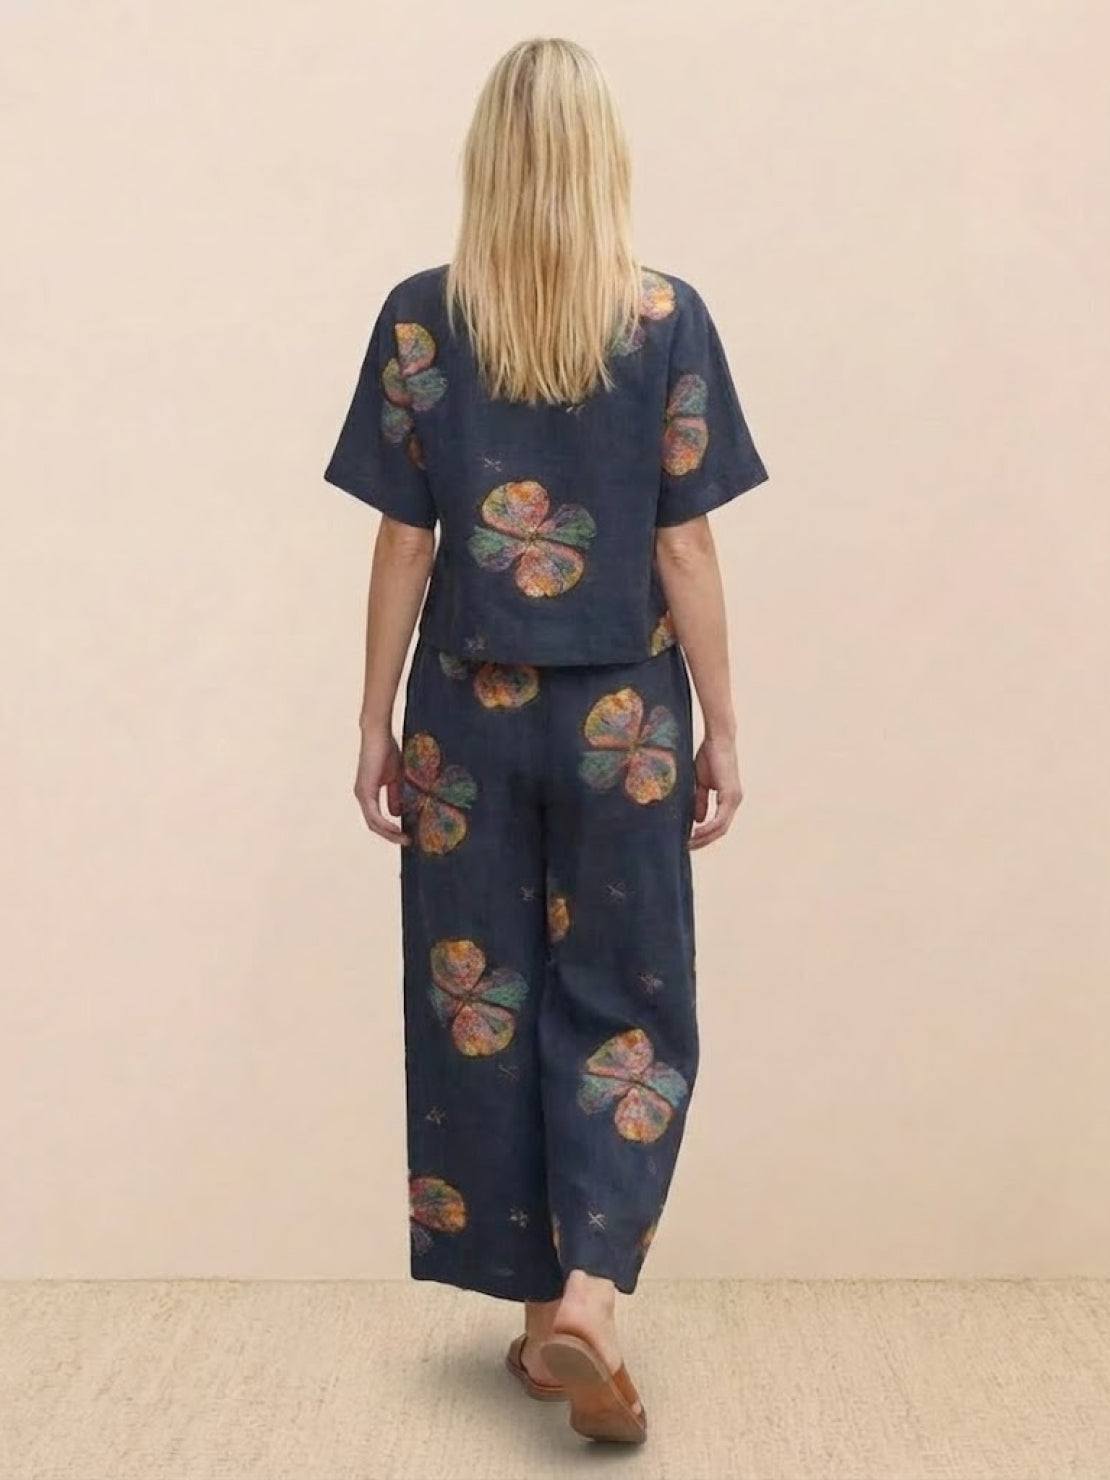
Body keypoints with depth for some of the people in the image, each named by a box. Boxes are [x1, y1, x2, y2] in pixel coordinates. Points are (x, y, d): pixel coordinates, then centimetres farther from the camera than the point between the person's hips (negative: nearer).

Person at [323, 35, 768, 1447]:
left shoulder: (421, 317, -4)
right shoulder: (669, 320, -5)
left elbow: (404, 543, -3)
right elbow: (684, 551, -5)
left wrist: (378, 723, 6)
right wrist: (720, 730, 3)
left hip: (470, 713, 1)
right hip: (623, 718, 0)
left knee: (479, 1004, 11)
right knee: (624, 1004, 12)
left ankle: (540, 1311, 20)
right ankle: (589, 1298, 0)